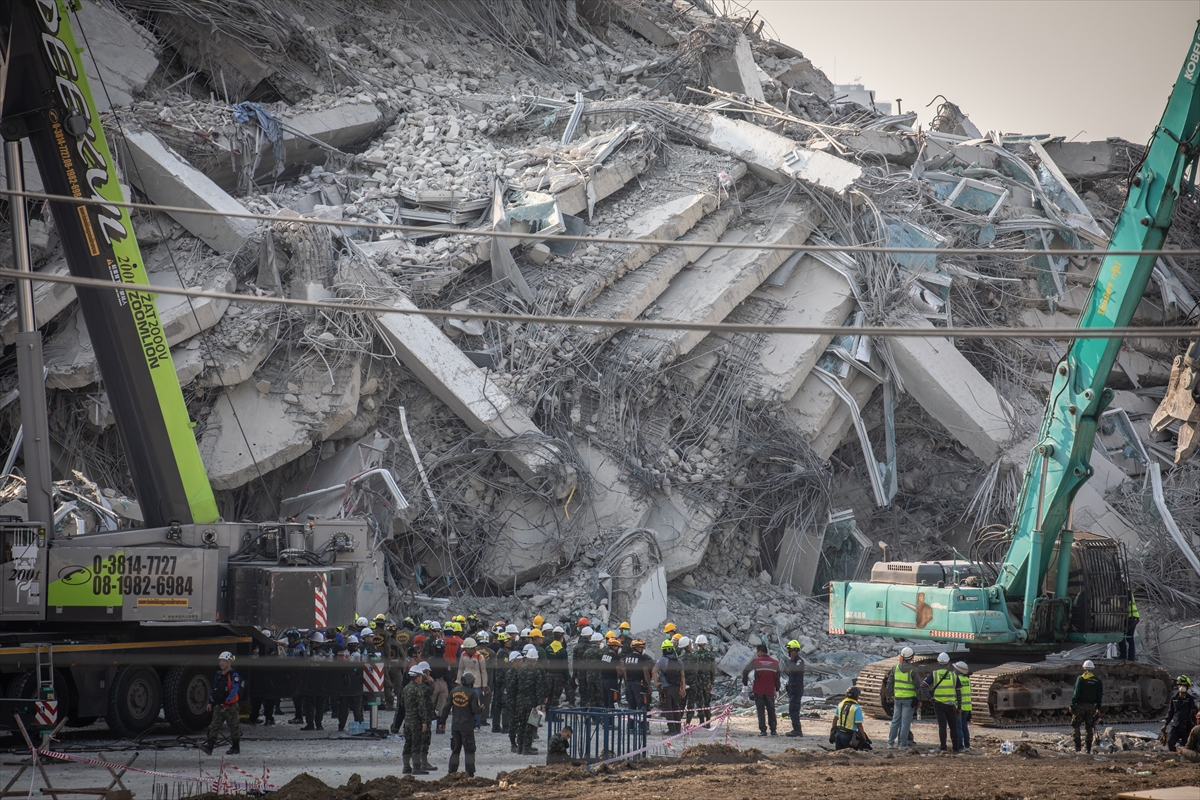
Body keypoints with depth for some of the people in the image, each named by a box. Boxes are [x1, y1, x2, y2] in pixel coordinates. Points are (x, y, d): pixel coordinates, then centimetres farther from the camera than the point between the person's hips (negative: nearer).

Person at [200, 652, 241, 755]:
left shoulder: (234, 676, -10)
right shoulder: (218, 675, 13)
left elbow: (234, 690, -21)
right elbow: (213, 690, 21)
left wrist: (227, 702, -30)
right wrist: (210, 703, 17)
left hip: (230, 706, -6)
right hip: (218, 706, 6)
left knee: (234, 727, 5)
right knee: (214, 726, -5)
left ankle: (236, 747, 15)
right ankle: (209, 745, -13)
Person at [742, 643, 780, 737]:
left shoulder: (755, 661, -3)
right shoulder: (775, 663, 6)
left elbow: (745, 671, -5)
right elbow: (777, 677, 11)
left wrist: (745, 684, 6)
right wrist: (777, 689, 19)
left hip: (758, 690, -2)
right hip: (770, 691, 2)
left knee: (761, 710, 2)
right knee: (771, 711, 11)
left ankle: (763, 730, -2)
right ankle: (773, 731, 9)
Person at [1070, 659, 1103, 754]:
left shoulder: (1081, 679, -6)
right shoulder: (1097, 681, 6)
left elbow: (1076, 693, -11)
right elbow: (1100, 696, 9)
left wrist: (1072, 705, -7)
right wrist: (1098, 708, 16)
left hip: (1080, 705, -4)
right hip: (1091, 706, 4)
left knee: (1075, 725, 3)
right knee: (1090, 727, 10)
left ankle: (1077, 746, -8)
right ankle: (1088, 749, 9)